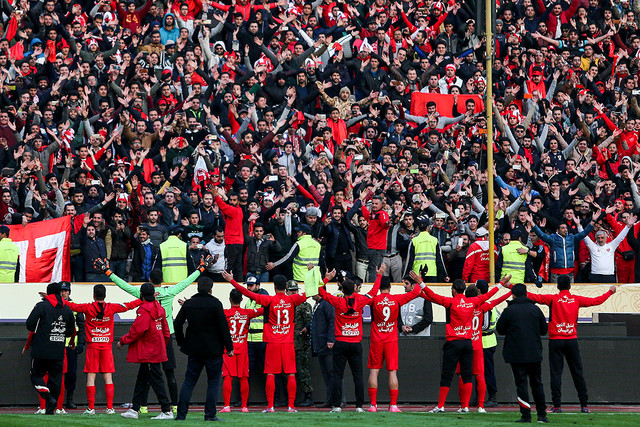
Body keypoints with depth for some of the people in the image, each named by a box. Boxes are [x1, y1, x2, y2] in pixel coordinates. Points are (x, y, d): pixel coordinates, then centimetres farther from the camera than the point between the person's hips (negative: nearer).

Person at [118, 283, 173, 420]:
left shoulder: (145, 310, -15)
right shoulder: (158, 308, 12)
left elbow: (137, 330, -19)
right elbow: (165, 331, 17)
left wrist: (123, 341, -9)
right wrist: (164, 345, 27)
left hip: (149, 353, -9)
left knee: (156, 380, -7)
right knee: (141, 379, 12)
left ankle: (167, 411, -7)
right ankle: (134, 410, 15)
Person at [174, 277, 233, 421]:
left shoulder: (188, 303, 3)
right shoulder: (215, 303, -8)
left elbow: (177, 324, 7)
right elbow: (223, 327, -10)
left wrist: (181, 342, 19)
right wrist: (229, 347, -5)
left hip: (194, 350, 4)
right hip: (213, 350, -4)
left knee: (189, 381, 9)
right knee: (213, 382, 3)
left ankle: (181, 413, 3)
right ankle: (210, 414, -3)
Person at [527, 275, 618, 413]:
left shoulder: (552, 298, -3)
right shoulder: (576, 299, 4)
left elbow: (533, 297, -9)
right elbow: (596, 301, 11)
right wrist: (610, 292, 28)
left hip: (556, 340, -2)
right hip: (572, 340, 2)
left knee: (556, 373, -1)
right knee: (578, 373, 7)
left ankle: (557, 405, -6)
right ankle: (584, 405, 6)